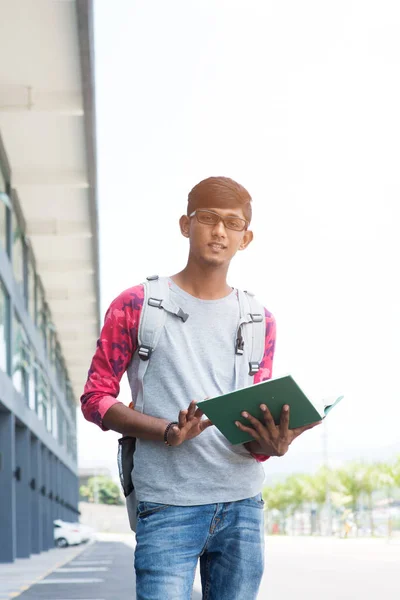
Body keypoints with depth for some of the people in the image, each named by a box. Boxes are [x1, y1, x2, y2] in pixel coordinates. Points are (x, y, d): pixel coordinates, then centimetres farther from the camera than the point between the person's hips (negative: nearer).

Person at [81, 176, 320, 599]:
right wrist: (167, 432, -16)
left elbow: (261, 417, 12)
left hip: (243, 505, 4)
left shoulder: (259, 321, 13)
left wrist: (270, 444, -14)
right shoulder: (135, 307, 3)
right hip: (168, 506, -4)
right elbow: (95, 398, 1)